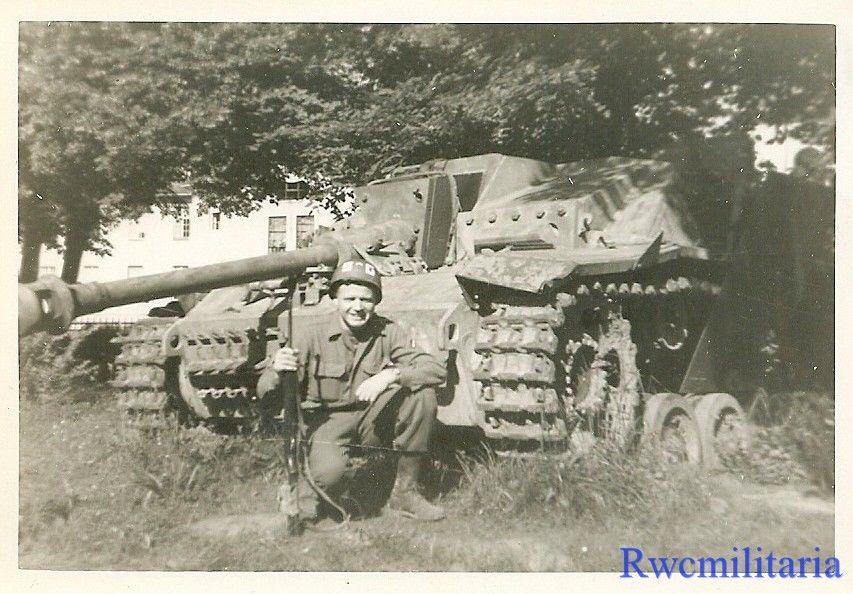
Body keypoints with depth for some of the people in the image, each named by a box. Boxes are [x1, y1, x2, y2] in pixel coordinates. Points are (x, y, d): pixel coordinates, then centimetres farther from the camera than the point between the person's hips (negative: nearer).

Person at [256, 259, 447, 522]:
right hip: (328, 421, -3)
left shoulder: (387, 332, -4)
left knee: (422, 392, -22)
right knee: (330, 470, -37)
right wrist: (277, 371, -37)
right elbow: (264, 392, -13)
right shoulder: (314, 339, -11)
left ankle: (405, 492, -8)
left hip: (373, 420, 4)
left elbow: (436, 369, -14)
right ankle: (304, 490, 4)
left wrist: (391, 375, -31)